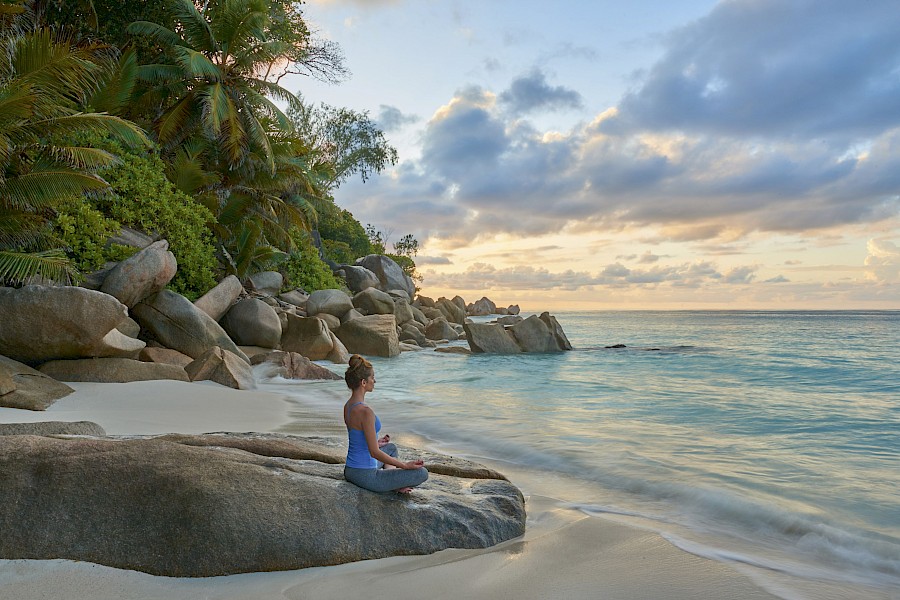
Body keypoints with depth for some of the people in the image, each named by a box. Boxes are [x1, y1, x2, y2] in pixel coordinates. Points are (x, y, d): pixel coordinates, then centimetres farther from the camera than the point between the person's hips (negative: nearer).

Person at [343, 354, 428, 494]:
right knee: (422, 473, -6)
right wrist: (404, 465, -16)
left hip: (350, 471, 9)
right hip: (365, 476, -9)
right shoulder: (365, 412, -25)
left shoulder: (348, 406, 4)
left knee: (391, 447, 34)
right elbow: (374, 452, -24)